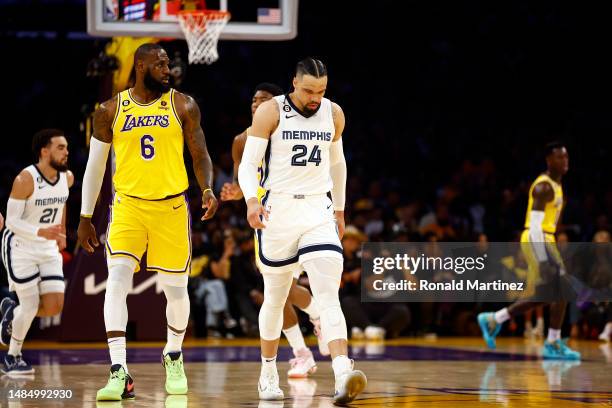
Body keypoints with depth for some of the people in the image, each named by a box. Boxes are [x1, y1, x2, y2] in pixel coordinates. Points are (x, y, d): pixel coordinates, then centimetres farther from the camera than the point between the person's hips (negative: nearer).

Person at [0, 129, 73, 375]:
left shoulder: (67, 178, -4)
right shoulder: (25, 180, -22)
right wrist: (41, 232, -36)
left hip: (48, 248, 6)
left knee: (54, 306, -5)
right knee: (31, 306, -8)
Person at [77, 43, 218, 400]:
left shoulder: (183, 106, 2)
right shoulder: (110, 111, 3)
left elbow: (200, 155, 4)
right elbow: (95, 166, 10)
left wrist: (208, 190, -16)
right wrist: (85, 218, 10)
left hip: (172, 206, 1)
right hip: (128, 206, -1)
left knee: (175, 287, 8)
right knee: (117, 278, -19)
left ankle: (174, 357, 36)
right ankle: (120, 374, -22)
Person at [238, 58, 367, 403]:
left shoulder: (333, 114, 5)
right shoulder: (270, 112, -7)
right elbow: (248, 164, -10)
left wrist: (340, 209, 24)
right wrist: (252, 200, -28)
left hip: (319, 210, 2)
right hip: (277, 210, -2)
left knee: (329, 297, -14)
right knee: (275, 299, 11)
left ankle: (344, 376, -29)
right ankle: (269, 373, 31)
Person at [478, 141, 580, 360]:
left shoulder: (555, 185, 17)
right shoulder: (544, 187, -14)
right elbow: (535, 225, -21)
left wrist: (550, 252, 23)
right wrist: (544, 259, -24)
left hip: (544, 241, 10)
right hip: (537, 241, -10)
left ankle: (493, 320, 15)